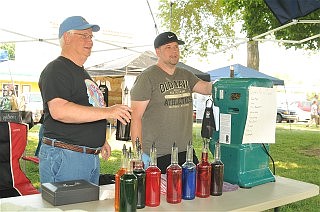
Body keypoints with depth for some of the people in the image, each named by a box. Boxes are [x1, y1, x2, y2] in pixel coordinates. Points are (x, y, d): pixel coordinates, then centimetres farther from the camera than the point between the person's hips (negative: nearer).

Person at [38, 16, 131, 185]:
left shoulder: (82, 72, 20)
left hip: (92, 157, 10)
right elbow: (59, 111, -27)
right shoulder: (56, 70, -11)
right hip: (64, 156, -10)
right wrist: (107, 111, -29)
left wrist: (100, 140, 24)